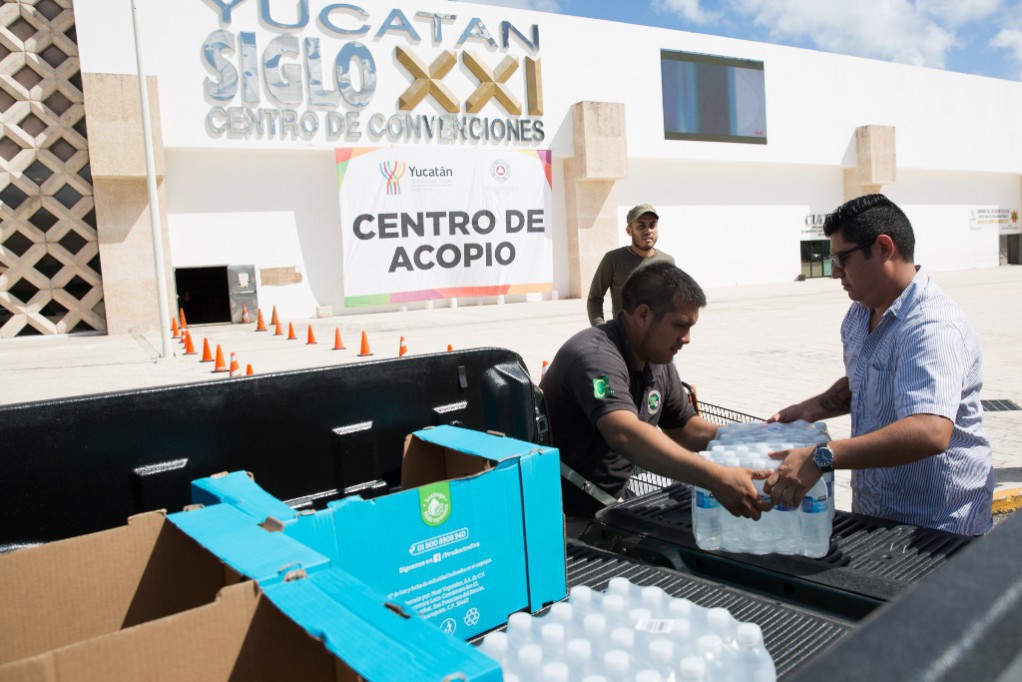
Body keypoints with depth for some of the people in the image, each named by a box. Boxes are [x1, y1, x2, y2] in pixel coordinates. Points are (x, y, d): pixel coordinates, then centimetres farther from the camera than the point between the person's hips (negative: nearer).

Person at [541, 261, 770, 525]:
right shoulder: (596, 356, -25)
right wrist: (718, 478, -46)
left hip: (607, 506, 8)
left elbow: (684, 429, 14)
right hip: (562, 515, -8)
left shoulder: (658, 360, 5)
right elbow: (626, 435, -40)